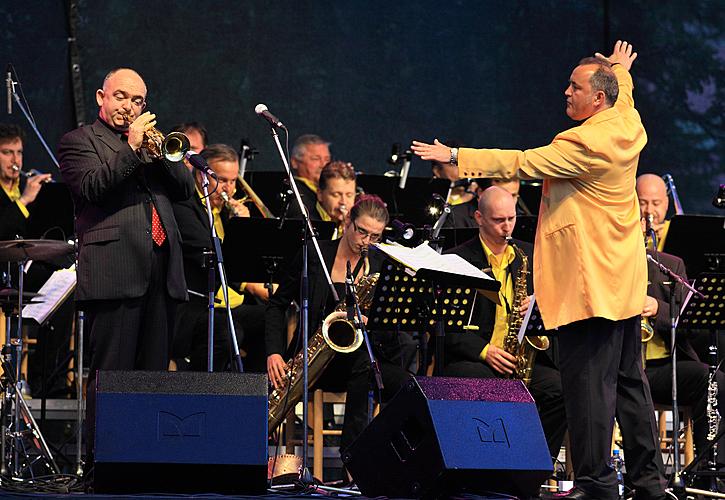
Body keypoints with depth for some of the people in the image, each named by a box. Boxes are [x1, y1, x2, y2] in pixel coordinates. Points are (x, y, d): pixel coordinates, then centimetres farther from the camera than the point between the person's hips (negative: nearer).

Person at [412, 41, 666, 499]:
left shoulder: (585, 143, -18)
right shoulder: (628, 126, 9)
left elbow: (523, 164, -19)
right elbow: (623, 98, 33)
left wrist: (456, 157, -16)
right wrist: (620, 72, 54)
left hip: (589, 282, -10)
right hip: (624, 281, 10)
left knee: (587, 381, -7)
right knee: (628, 379, 14)